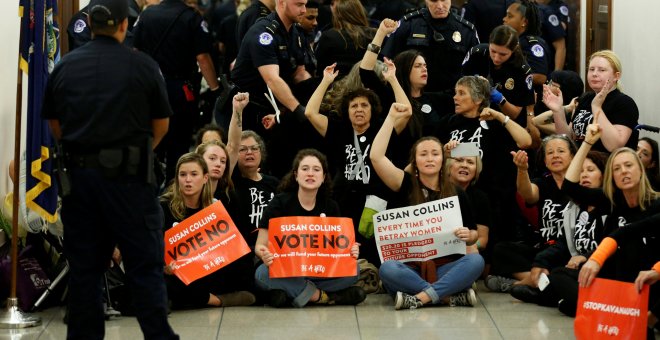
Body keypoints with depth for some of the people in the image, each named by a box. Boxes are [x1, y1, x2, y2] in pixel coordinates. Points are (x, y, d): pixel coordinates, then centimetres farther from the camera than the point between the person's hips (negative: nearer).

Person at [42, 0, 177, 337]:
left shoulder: (64, 67, 3)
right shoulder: (143, 65, -4)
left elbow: (54, 124, 10)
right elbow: (161, 124, 4)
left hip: (78, 172, 3)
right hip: (128, 174, -3)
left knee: (83, 265, 10)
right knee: (144, 264, 3)